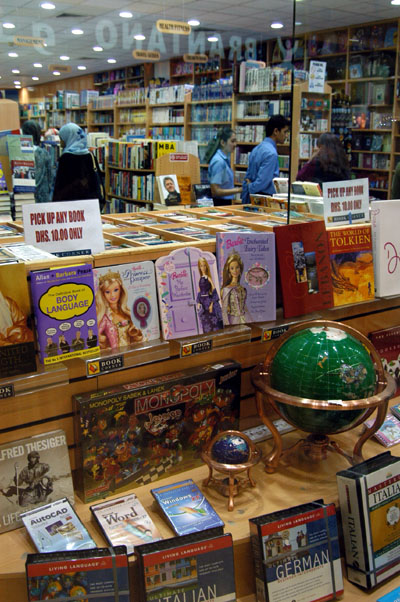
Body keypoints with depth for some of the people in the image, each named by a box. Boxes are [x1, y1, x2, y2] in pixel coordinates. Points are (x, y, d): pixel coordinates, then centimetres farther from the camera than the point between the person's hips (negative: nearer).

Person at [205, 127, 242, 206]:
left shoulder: (225, 159, 10)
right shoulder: (219, 161, -18)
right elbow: (215, 191, -21)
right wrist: (239, 190, -22)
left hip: (226, 203, 9)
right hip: (219, 204, -9)